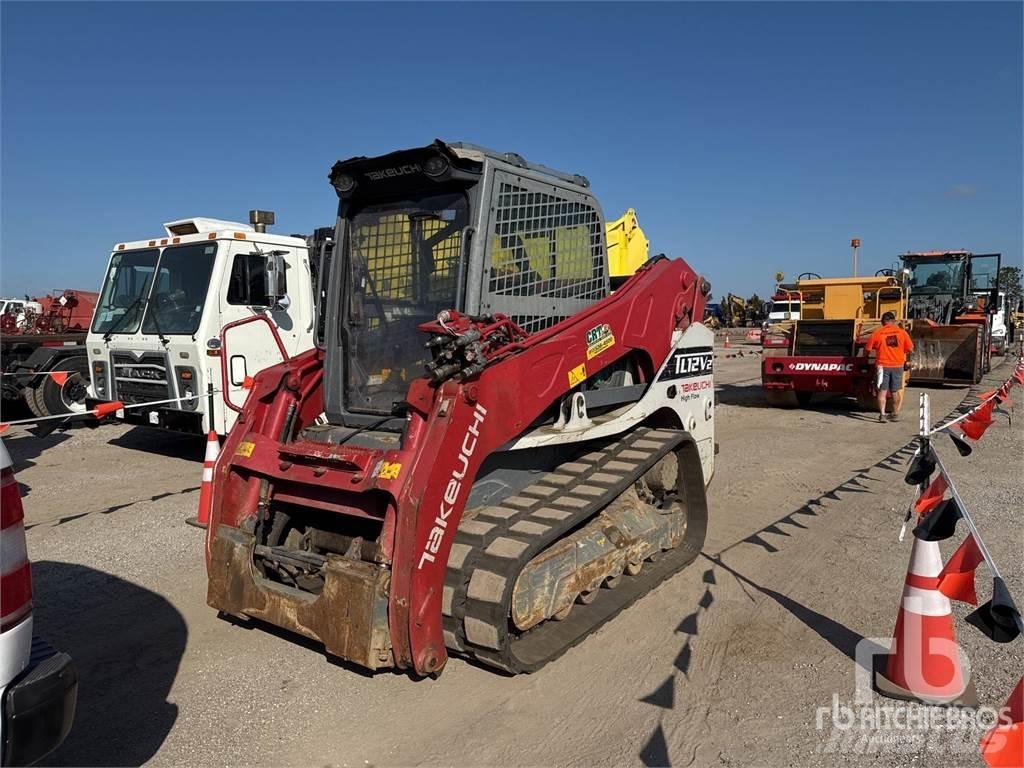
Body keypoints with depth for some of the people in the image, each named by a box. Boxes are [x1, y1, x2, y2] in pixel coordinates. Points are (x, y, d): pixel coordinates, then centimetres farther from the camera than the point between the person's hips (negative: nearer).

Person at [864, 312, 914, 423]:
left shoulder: (877, 333, -5)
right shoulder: (902, 332, 0)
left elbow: (868, 349, 0)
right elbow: (910, 349, 3)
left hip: (883, 365, -2)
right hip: (898, 365, 2)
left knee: (882, 391, 0)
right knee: (896, 391, 13)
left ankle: (882, 414, -8)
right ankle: (895, 414, 21)